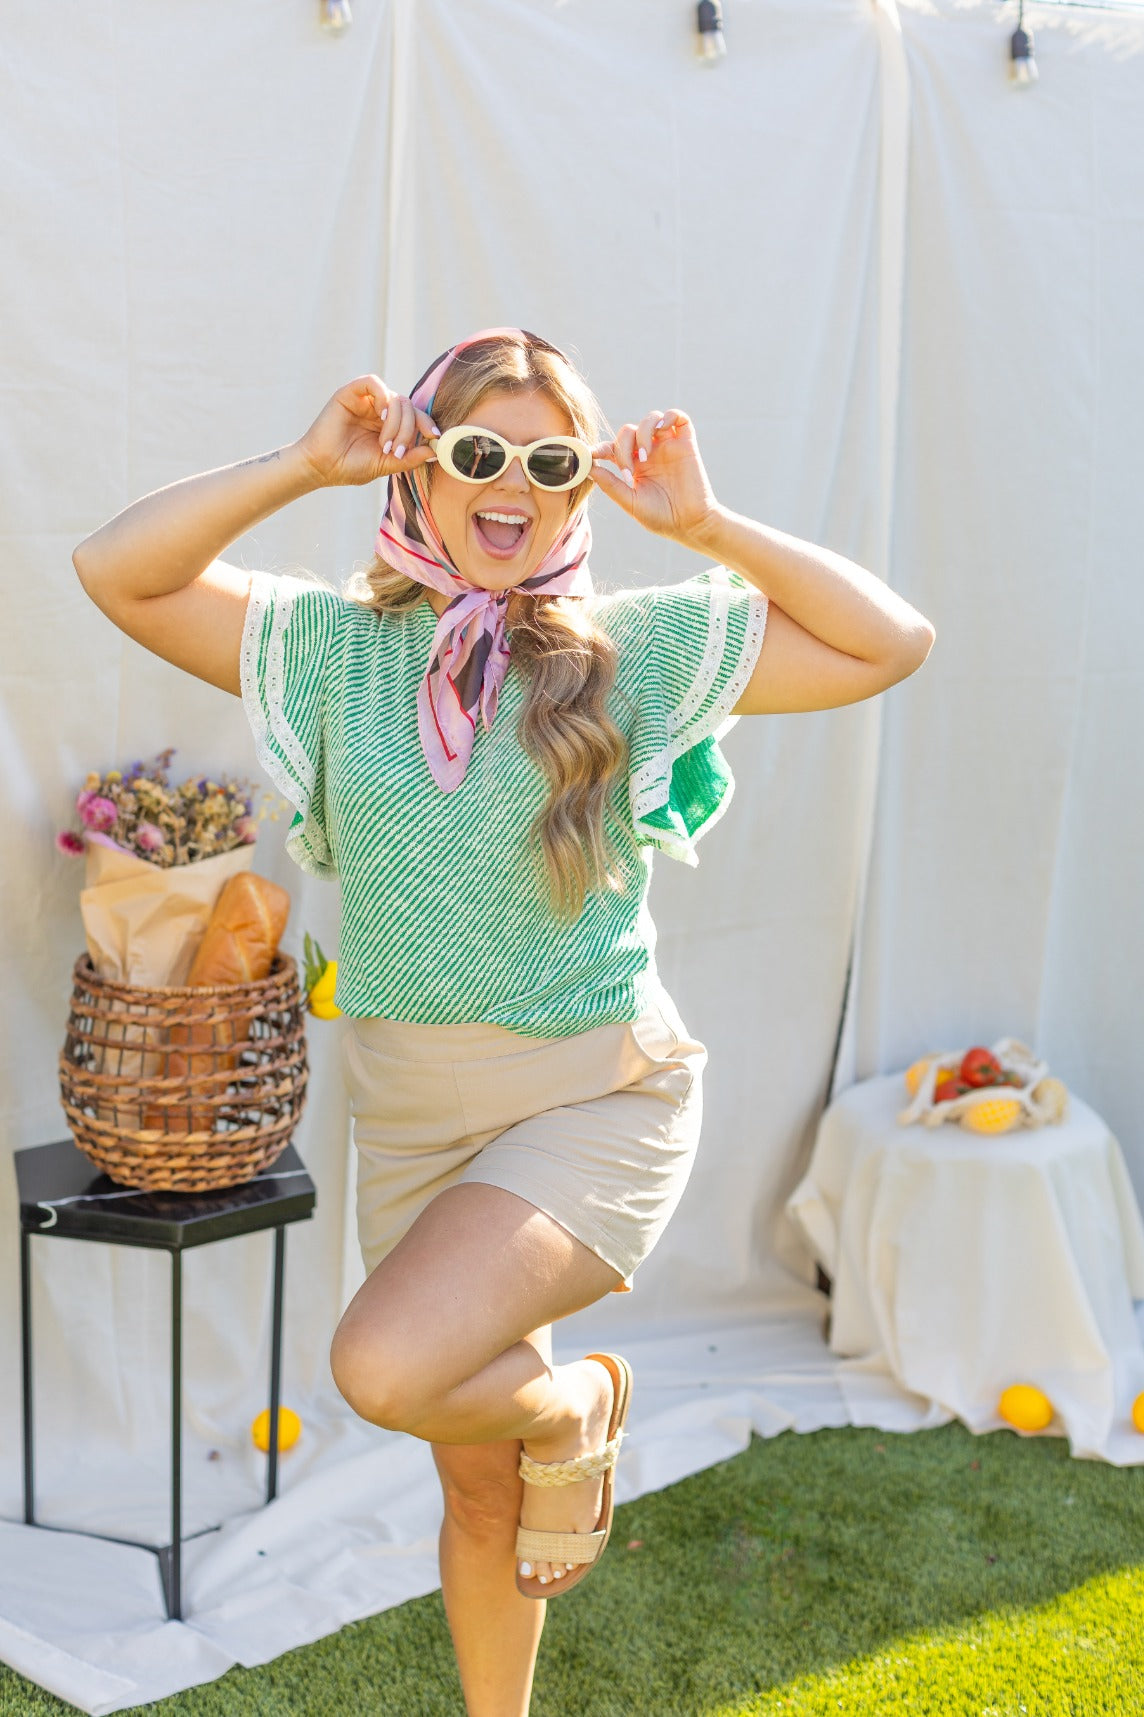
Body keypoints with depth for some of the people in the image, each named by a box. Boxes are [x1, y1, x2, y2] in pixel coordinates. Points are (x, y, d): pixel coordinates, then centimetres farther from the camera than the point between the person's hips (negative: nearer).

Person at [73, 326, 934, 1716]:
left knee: (388, 1367, -27)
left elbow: (892, 643, -6)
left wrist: (703, 526, -10)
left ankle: (578, 1405, 5)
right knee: (481, 1493, 16)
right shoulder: (338, 643, 1)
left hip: (596, 1095, -3)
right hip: (410, 1112, 3)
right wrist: (302, 466, -11)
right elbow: (115, 571, -6)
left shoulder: (637, 647, -4)